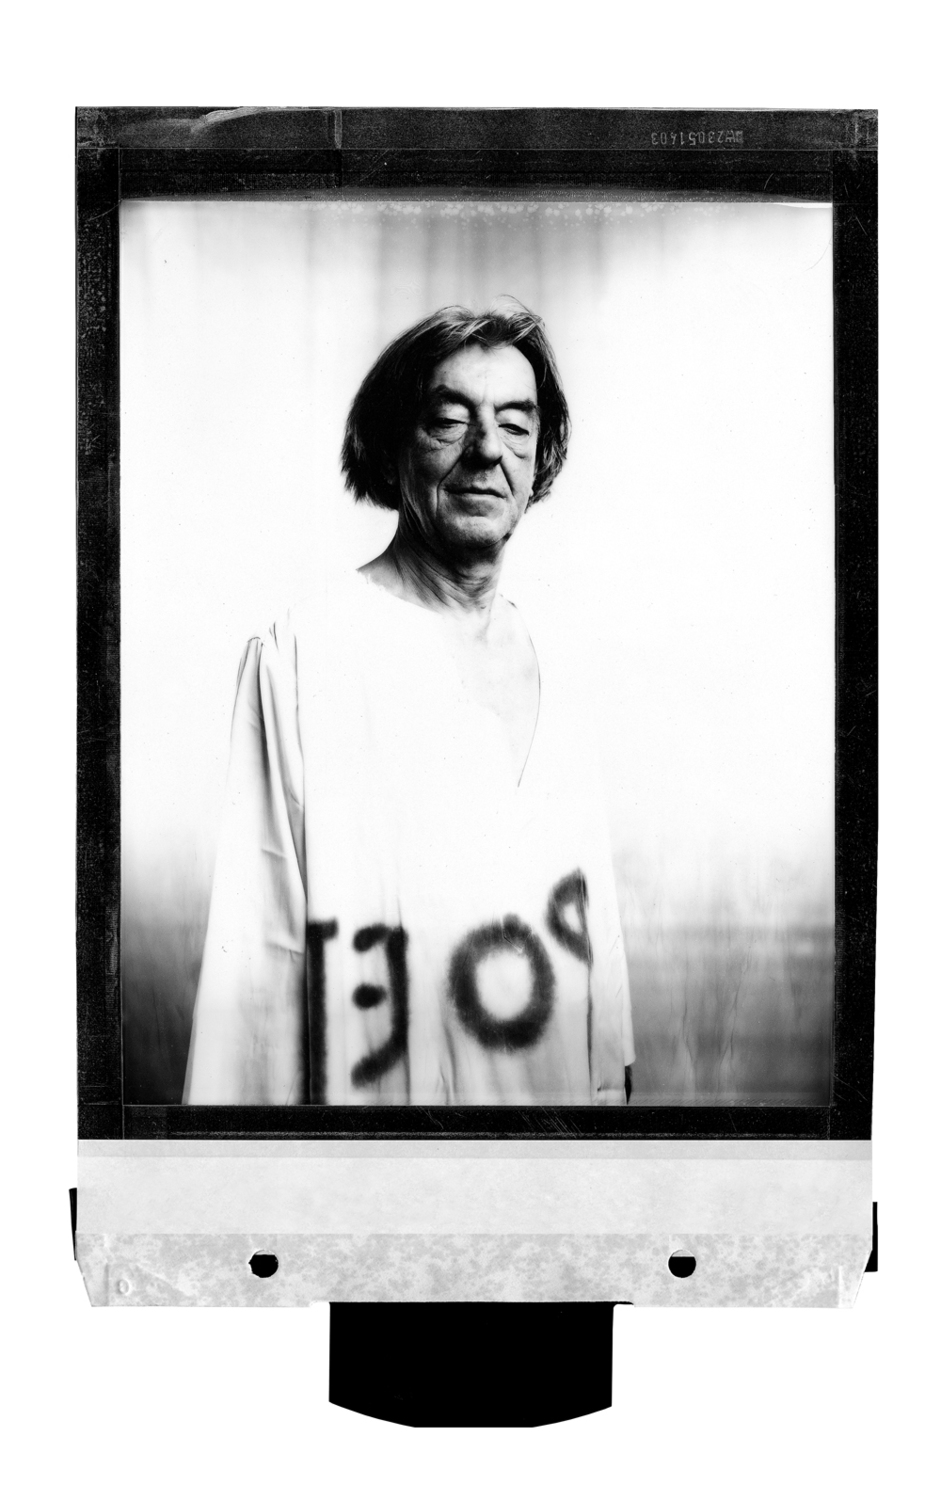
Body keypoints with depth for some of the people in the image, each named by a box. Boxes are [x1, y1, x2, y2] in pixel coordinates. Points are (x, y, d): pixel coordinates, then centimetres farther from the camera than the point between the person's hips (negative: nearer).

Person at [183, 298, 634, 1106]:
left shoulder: (555, 654, 5)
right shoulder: (306, 648, -14)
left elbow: (592, 910, 9)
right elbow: (257, 946, -15)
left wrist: (612, 1080, 7)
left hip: (561, 1083, 6)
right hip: (386, 1085, -5)